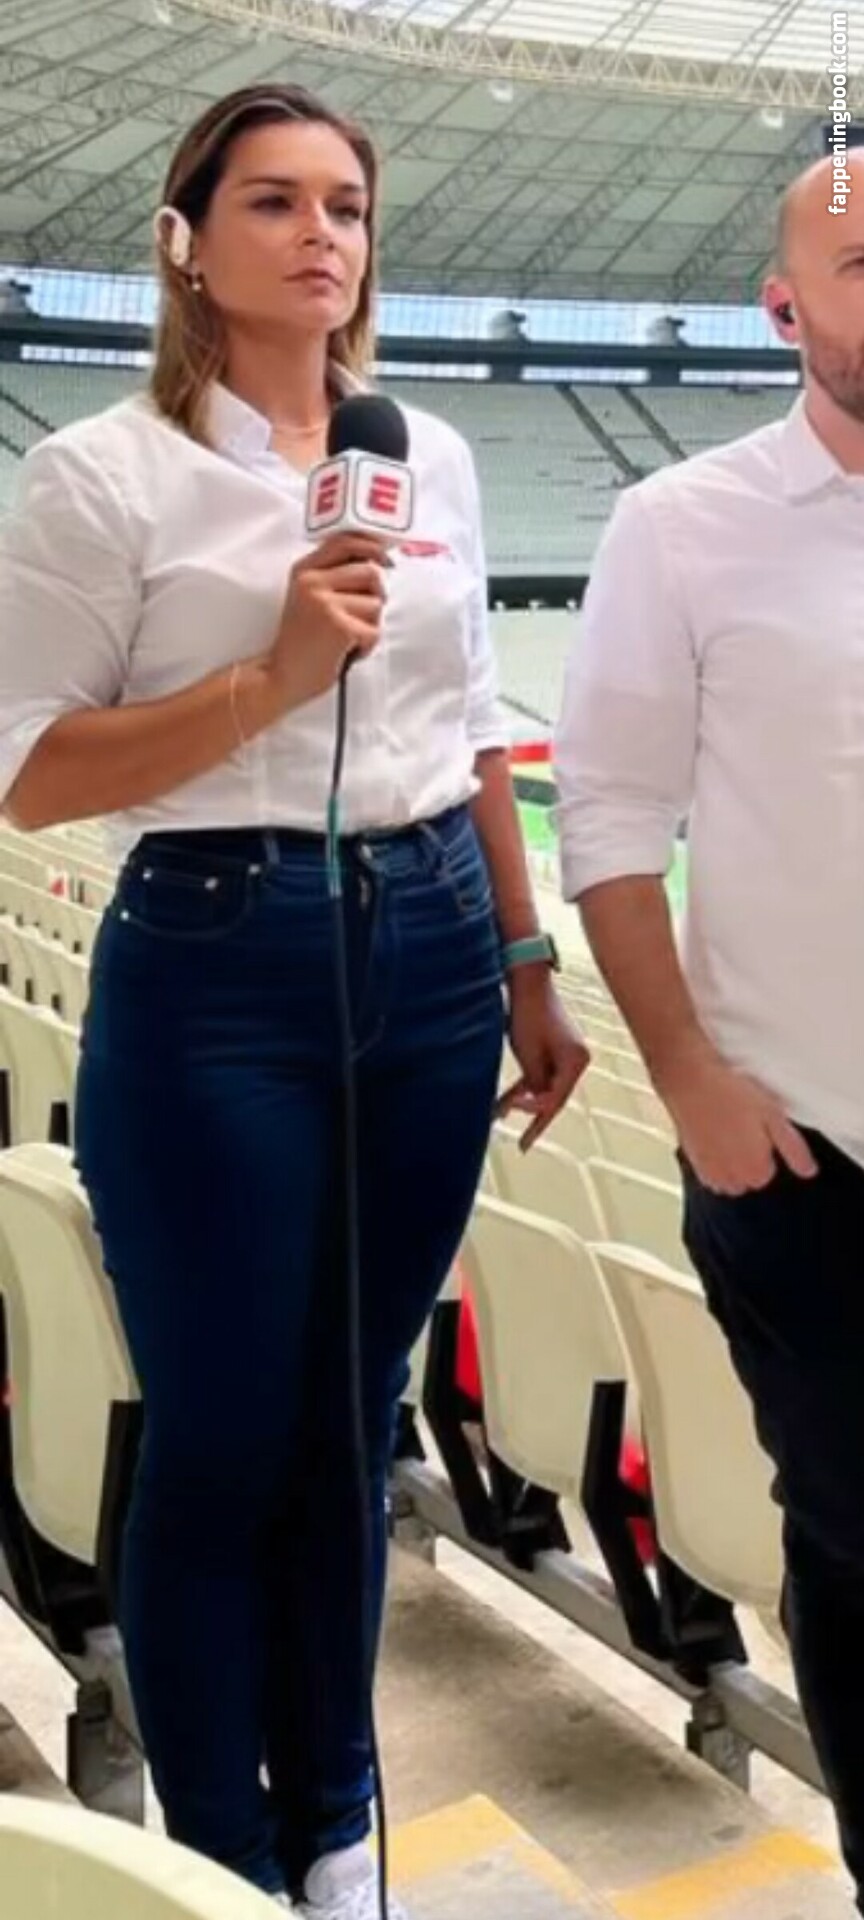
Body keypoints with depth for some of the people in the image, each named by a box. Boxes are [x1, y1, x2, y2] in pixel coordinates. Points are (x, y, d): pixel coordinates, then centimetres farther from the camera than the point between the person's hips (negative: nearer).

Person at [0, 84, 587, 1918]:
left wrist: (527, 967, 16)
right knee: (222, 1441, 4)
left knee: (355, 1415, 15)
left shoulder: (435, 457, 11)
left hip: (431, 953, 5)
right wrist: (273, 677, -18)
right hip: (217, 965, -5)